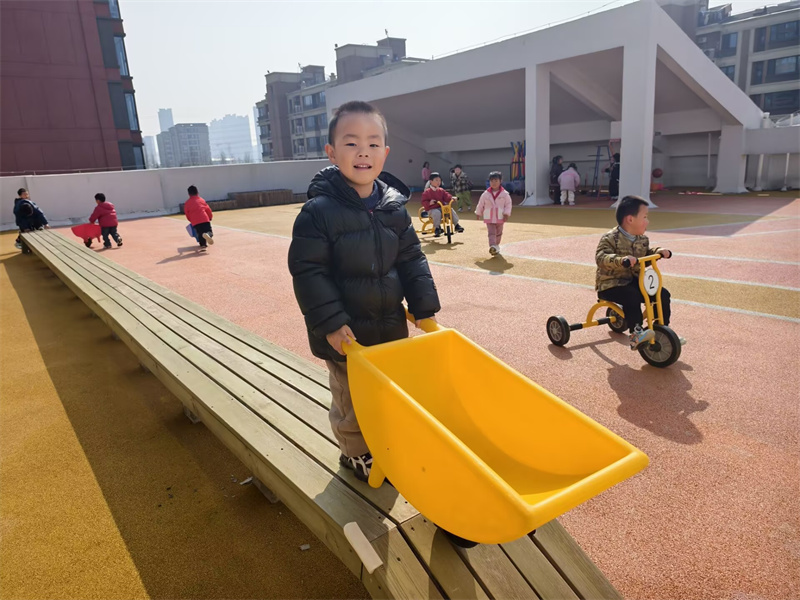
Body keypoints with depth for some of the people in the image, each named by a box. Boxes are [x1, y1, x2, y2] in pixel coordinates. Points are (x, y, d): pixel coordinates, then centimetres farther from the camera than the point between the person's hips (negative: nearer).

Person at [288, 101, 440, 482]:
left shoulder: (394, 208, -1)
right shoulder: (318, 211, -16)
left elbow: (412, 260, 6)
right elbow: (307, 271, -16)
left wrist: (424, 308, 1)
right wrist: (330, 323, -20)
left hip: (391, 325, 5)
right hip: (346, 333, -5)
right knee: (352, 400, 12)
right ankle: (355, 453, 38)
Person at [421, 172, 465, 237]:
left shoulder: (441, 190, 13)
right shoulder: (427, 192, -3)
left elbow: (446, 196, 5)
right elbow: (424, 202, -6)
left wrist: (451, 198, -17)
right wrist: (429, 203, -27)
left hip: (442, 207, 5)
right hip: (432, 209, -5)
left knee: (451, 211, -18)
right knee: (437, 213, -38)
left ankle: (456, 225, -7)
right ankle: (437, 228, -26)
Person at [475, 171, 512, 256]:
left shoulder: (504, 194, -6)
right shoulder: (485, 194, -4)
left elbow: (508, 204, -3)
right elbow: (480, 204, 7)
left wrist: (506, 213, -13)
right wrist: (478, 213, 16)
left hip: (500, 218, 1)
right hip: (489, 218, -1)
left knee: (498, 233, 17)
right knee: (491, 233, -12)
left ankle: (496, 245, 36)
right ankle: (492, 247, -26)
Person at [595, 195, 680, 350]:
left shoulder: (642, 239, 8)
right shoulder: (610, 239, -17)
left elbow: (646, 253, 25)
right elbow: (601, 258, -30)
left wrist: (657, 251, 4)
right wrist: (621, 260, -46)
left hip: (634, 280, 8)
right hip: (611, 284, -7)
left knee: (662, 293, -3)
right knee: (632, 296, -35)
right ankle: (636, 334, -29)